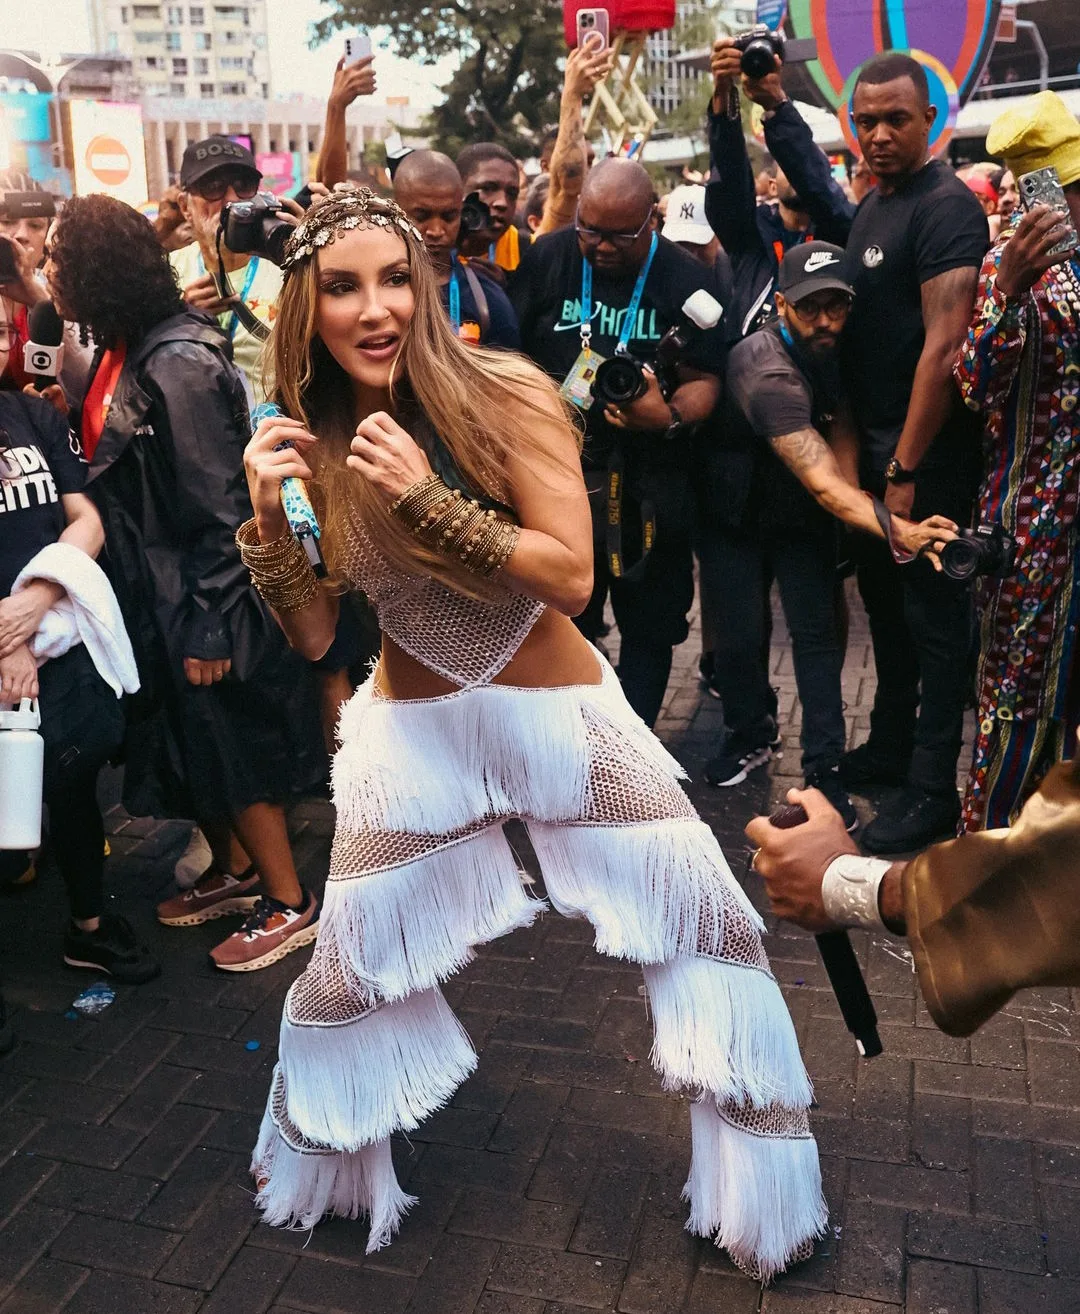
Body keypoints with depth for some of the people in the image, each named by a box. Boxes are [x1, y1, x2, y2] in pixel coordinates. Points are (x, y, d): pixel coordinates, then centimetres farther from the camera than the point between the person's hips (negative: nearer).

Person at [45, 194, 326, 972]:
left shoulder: (177, 364, -21)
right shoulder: (124, 353, 5)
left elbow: (220, 506, -21)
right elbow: (120, 480, 11)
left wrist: (210, 628, -19)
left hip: (203, 598, -9)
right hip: (155, 593, 9)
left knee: (233, 748, 4)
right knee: (185, 748, 19)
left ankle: (289, 905, 22)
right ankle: (237, 873, 39)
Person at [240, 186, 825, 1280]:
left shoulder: (505, 392, -16)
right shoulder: (309, 443, -5)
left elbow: (572, 576, -22)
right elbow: (313, 636, -2)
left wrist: (426, 499, -32)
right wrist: (266, 518, -17)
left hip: (561, 716, -1)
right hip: (412, 732, 2)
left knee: (715, 930, 1)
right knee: (346, 972, 12)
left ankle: (762, 1191, 27)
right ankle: (317, 1169, 45)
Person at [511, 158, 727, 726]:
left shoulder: (686, 279, -5)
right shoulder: (547, 258, -1)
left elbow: (704, 381, -7)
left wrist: (670, 416, -27)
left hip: (650, 488, -1)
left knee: (649, 625, 9)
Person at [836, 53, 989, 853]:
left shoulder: (947, 208, -13)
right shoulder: (873, 208, 14)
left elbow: (945, 344, -20)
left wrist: (906, 468, -22)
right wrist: (869, 451, 10)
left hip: (927, 451, -9)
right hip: (875, 440, 9)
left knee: (933, 615, 0)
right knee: (886, 602, 17)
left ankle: (933, 790, 10)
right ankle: (890, 748, 32)